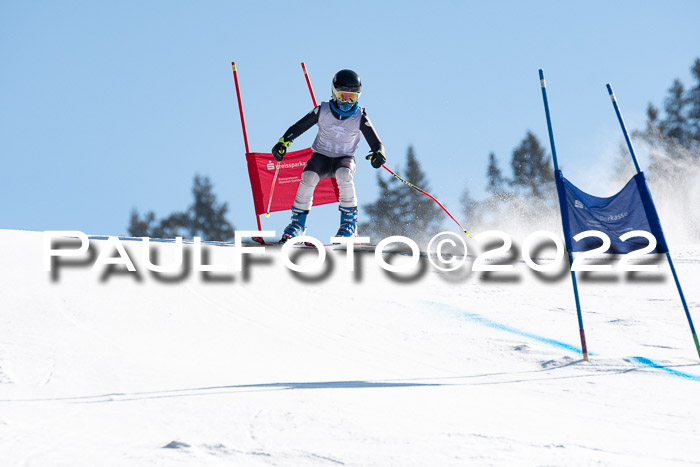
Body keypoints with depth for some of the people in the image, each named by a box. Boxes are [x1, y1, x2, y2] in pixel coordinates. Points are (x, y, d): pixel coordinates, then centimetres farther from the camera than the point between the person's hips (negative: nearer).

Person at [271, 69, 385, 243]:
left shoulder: (360, 117, -9)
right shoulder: (323, 111, -7)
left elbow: (376, 143, -10)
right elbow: (298, 128, -3)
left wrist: (378, 154, -34)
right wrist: (283, 143, -19)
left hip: (345, 158, -1)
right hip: (321, 156, 1)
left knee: (344, 174, -36)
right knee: (309, 176, -31)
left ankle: (349, 222, -20)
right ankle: (298, 223, -15)